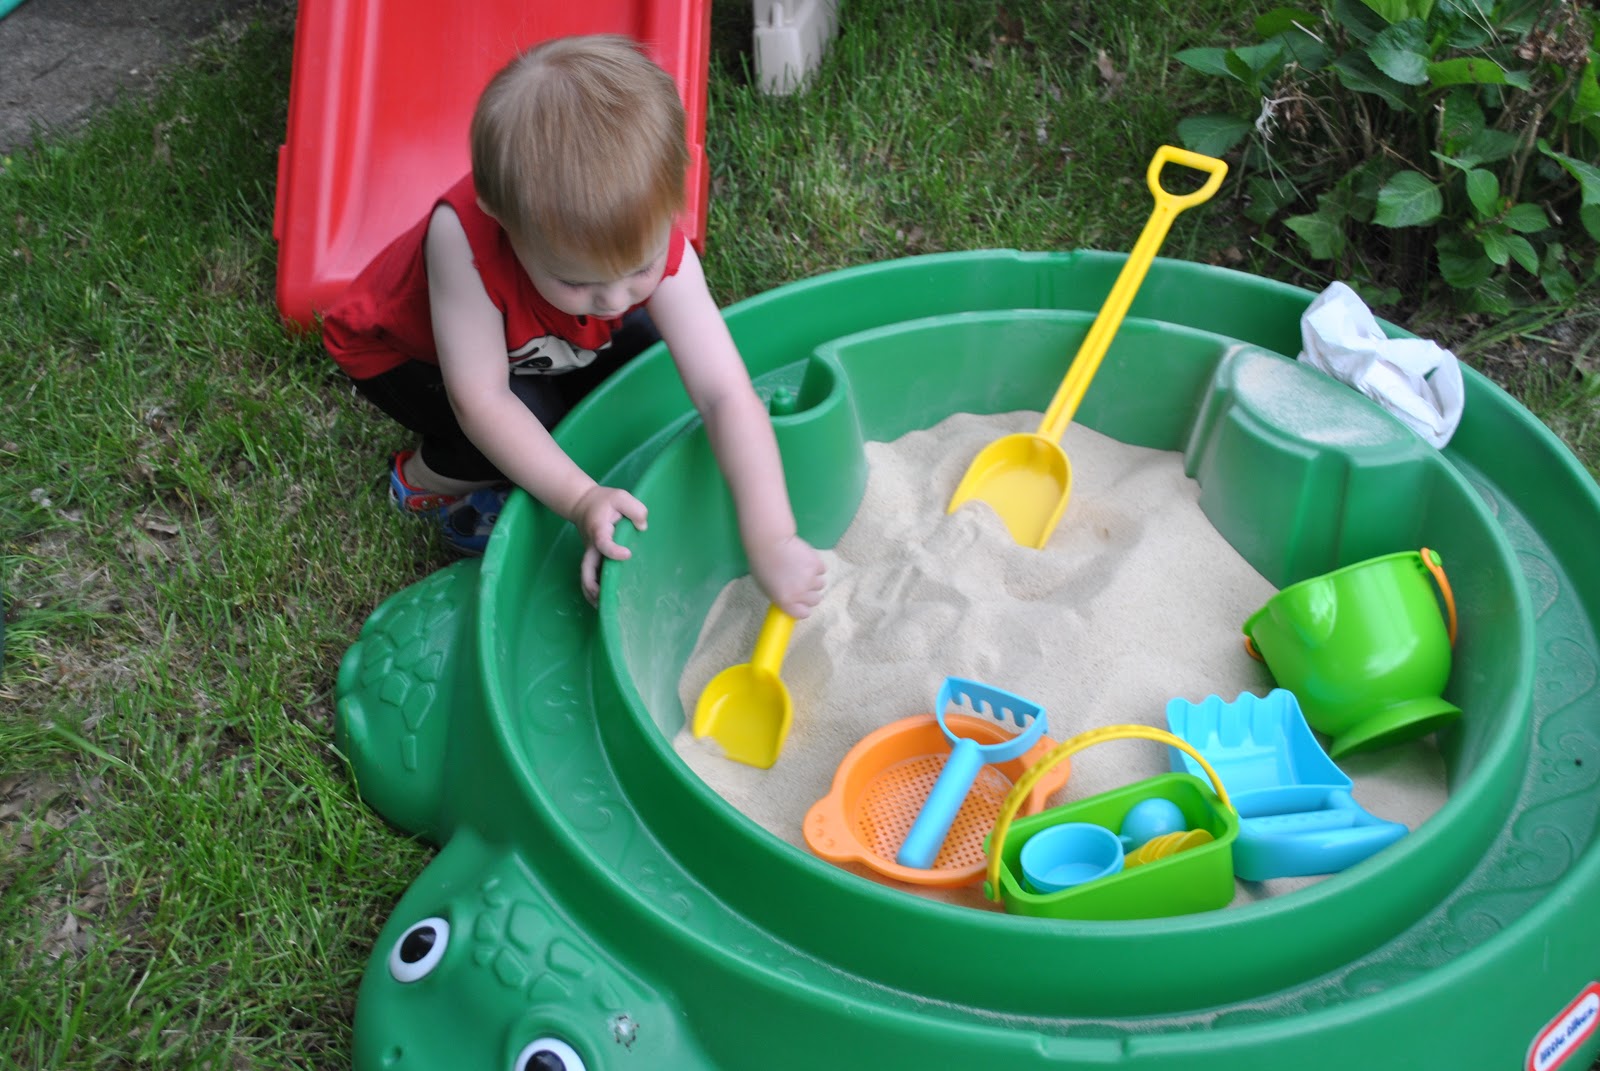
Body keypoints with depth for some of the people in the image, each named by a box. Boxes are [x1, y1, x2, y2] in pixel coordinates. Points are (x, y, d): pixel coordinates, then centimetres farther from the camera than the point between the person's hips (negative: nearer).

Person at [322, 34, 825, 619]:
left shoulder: (649, 240, -36)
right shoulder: (462, 236, -46)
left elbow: (726, 394, -41)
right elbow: (482, 400, -39)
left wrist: (771, 541, -48)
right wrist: (581, 499, -44)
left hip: (540, 349, 4)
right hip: (402, 350, -4)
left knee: (652, 354, -9)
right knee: (535, 417, -28)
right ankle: (424, 480, 3)